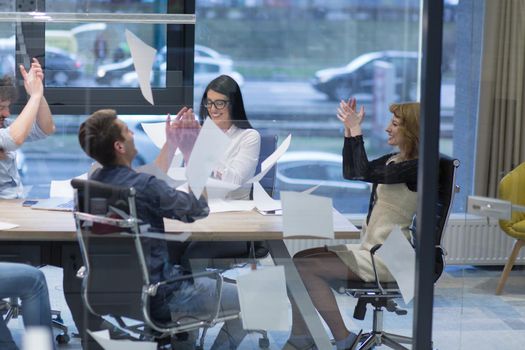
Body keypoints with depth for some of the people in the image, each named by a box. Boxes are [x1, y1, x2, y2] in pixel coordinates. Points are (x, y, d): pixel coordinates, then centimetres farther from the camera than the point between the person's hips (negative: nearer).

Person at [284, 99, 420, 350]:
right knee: (300, 259, 2)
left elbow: (366, 173, -27)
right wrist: (349, 131, 12)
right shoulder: (393, 160, 13)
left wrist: (356, 130, -19)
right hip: (370, 249, 10)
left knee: (306, 268, -14)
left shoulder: (415, 167, -16)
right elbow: (350, 172, 21)